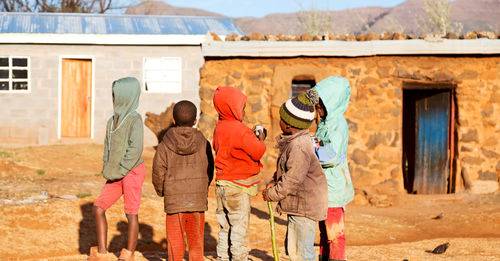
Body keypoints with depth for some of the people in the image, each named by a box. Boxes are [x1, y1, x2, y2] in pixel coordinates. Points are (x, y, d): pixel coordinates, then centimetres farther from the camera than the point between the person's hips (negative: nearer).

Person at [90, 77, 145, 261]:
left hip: (132, 172, -8)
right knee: (98, 208, 2)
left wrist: (119, 171, -15)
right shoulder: (113, 121, 12)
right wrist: (106, 170, 2)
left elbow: (135, 150, -16)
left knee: (131, 214, 1)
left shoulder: (134, 119, -10)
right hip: (115, 177, 8)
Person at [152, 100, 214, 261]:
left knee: (175, 242, 7)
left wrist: (161, 191, 16)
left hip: (174, 201, -1)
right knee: (196, 241, 10)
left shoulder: (165, 145, -5)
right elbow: (209, 172, 4)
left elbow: (158, 173, -4)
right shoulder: (203, 144, -2)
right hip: (198, 200, 1)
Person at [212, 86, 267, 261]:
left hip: (222, 184, 9)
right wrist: (261, 141, 3)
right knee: (240, 224, -1)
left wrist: (252, 138, 11)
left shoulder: (219, 128, 10)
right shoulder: (240, 131, -18)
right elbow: (257, 152, -16)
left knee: (226, 225, 15)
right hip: (237, 187, -9)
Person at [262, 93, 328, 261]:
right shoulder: (291, 141, 10)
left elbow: (293, 179, -24)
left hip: (305, 207, -11)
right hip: (296, 205, 11)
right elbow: (286, 170, 21)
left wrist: (273, 194, -12)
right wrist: (274, 183, 4)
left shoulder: (299, 146, -23)